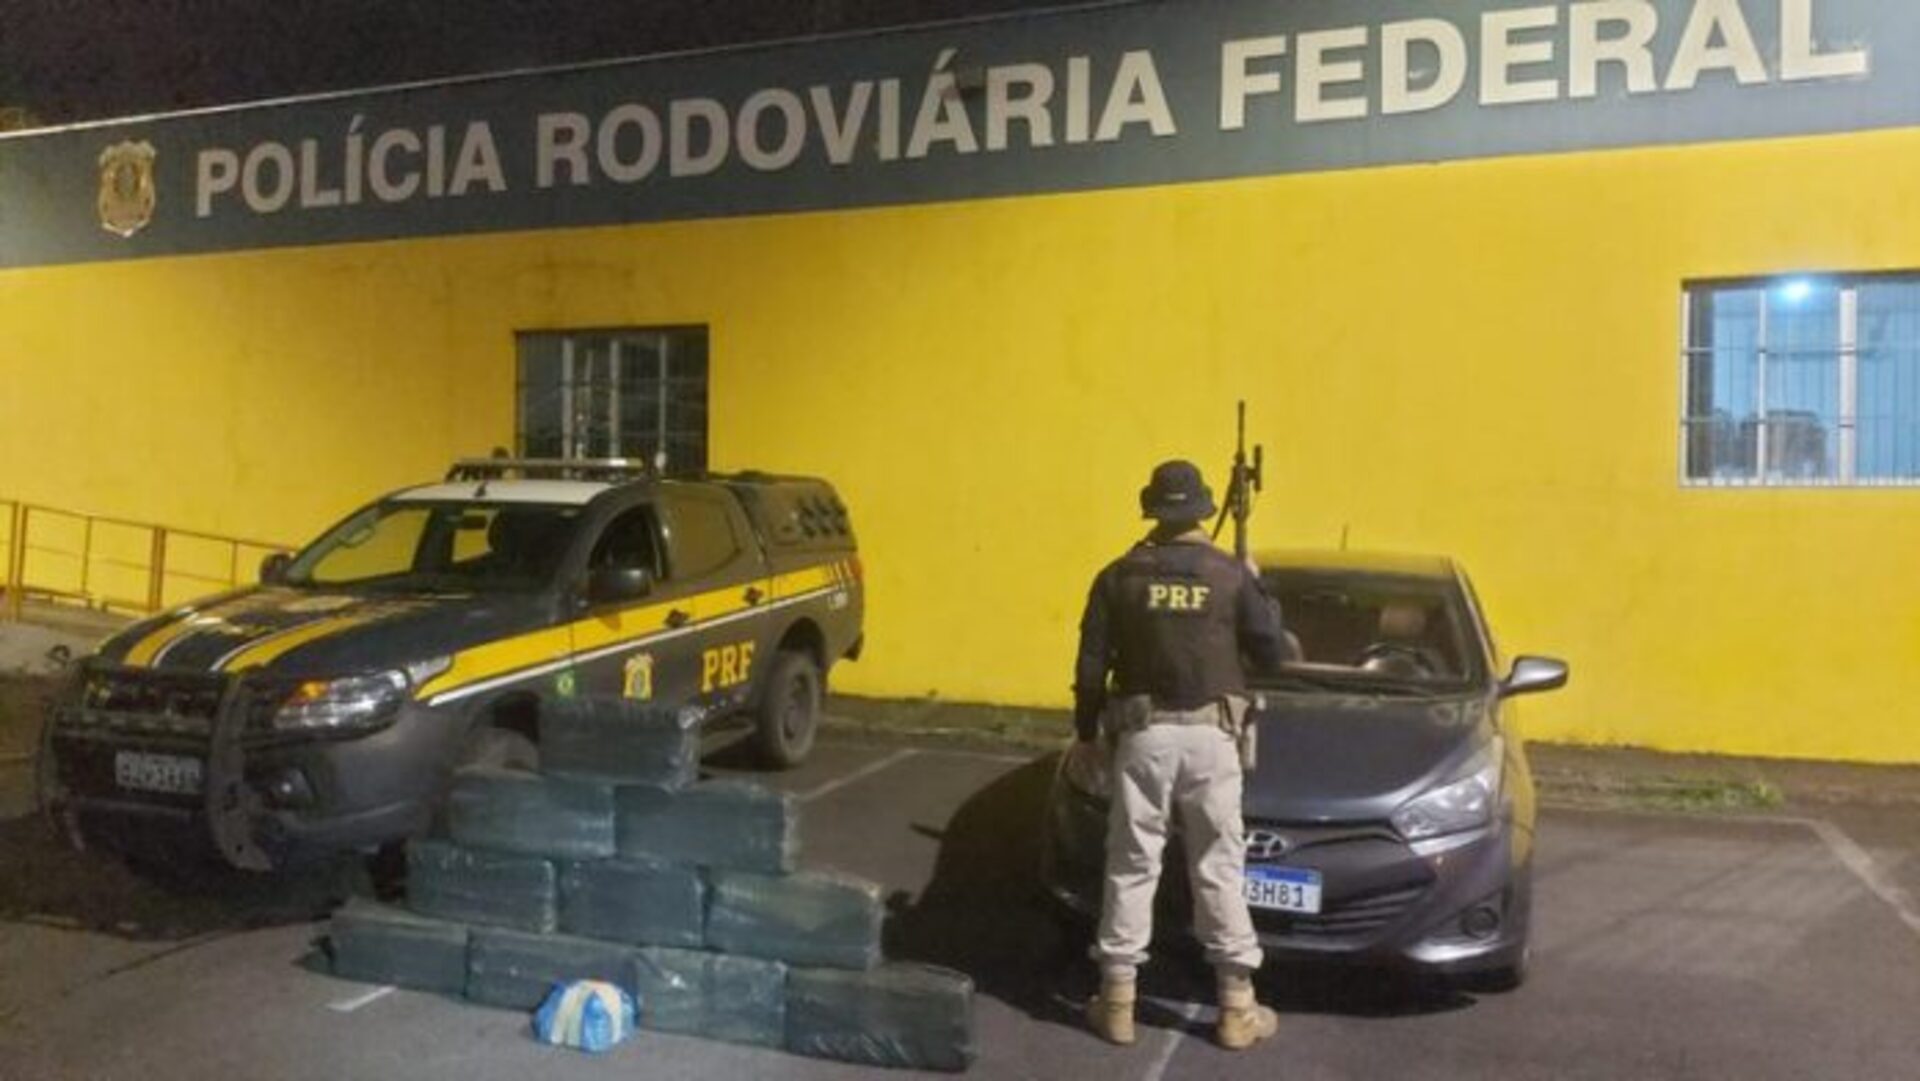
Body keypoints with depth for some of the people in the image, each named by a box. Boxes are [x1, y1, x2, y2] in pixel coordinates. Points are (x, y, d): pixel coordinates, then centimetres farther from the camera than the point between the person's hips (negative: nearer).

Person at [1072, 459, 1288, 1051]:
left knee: (1131, 867, 8)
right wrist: (1259, 590, 19)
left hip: (1142, 735, 0)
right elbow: (1272, 654, 4)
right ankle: (1238, 1006, 14)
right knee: (1220, 870, 8)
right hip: (1209, 736, 0)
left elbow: (1090, 666, 0)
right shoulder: (1231, 575, -2)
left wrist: (1087, 733, 12)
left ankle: (1118, 1000, 13)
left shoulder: (1119, 576, 0)